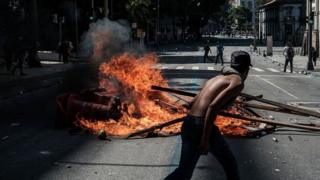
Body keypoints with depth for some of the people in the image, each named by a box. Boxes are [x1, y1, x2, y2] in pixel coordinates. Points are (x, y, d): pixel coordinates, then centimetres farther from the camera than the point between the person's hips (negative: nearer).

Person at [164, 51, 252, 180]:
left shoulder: (216, 78, 22)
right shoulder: (238, 82, -3)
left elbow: (191, 103, 25)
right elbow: (213, 106, -18)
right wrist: (205, 139, -18)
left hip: (187, 124, 8)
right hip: (201, 126, -7)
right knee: (229, 163, 16)